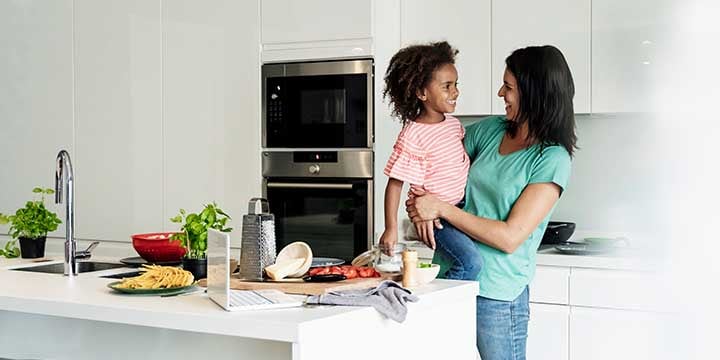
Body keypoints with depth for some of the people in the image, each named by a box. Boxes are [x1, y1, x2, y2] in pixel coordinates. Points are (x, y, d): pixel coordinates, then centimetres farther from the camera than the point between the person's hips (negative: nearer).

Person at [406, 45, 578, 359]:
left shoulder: (552, 159, -12)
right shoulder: (491, 130, 4)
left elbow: (510, 237, -18)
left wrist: (442, 209, -16)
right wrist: (422, 203, -5)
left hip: (498, 295, -5)